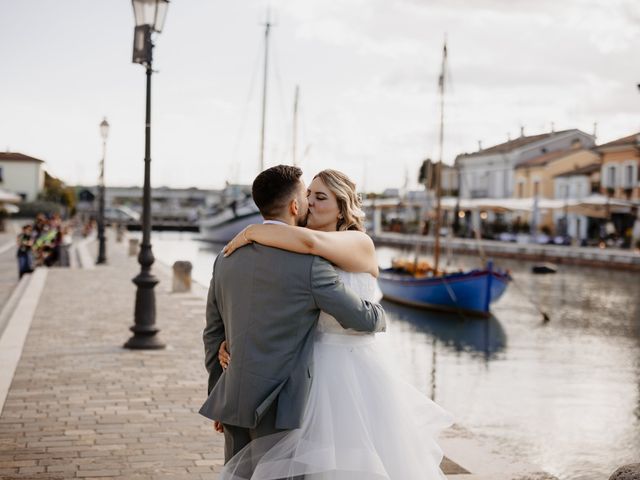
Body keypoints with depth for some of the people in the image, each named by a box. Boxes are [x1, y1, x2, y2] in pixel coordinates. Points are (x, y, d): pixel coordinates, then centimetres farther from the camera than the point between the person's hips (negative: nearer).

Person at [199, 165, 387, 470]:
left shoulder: (226, 259, 7)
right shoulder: (308, 263, -13)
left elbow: (214, 335, 14)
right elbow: (364, 319, -5)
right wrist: (378, 313, 19)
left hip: (233, 399, 6)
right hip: (278, 406, -6)